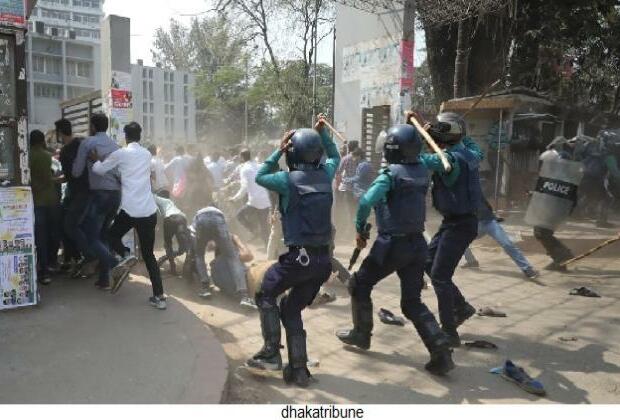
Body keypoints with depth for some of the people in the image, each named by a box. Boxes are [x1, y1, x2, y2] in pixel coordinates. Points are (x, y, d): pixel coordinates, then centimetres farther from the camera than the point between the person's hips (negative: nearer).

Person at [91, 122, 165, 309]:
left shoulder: (121, 153, 0)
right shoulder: (147, 154, 14)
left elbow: (99, 170, 10)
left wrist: (97, 160, 32)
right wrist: (103, 160, 38)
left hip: (130, 209, -4)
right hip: (150, 211, 4)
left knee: (113, 235, 25)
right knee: (148, 255, 10)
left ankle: (125, 256, -7)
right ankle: (159, 296, 4)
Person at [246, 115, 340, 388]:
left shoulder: (289, 179, -9)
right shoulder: (326, 174, 5)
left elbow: (260, 177, 10)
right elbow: (335, 156, 28)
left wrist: (279, 151, 7)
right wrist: (322, 132, 25)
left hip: (299, 257, -6)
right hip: (323, 259, 6)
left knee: (266, 295, 17)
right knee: (292, 309, 18)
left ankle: (271, 353, 12)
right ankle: (298, 369, 18)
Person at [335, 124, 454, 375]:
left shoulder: (391, 173, -14)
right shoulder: (422, 171, 4)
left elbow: (366, 202, -26)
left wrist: (360, 229, -13)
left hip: (392, 244, -6)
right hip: (417, 244, 6)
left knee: (360, 285, 17)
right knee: (412, 301, 13)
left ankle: (361, 334, 30)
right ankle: (441, 352, 3)